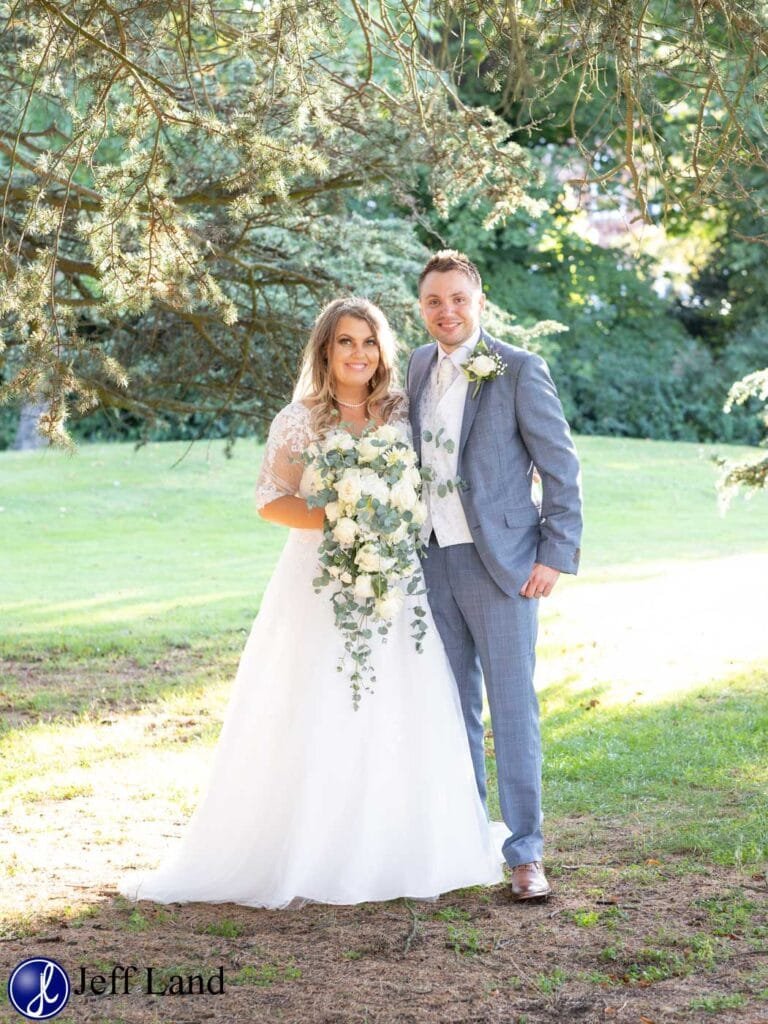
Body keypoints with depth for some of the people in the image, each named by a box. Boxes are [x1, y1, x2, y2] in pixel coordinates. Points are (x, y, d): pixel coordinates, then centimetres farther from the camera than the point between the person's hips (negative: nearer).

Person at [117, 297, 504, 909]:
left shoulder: (402, 414, 9)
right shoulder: (298, 421, 0)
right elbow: (271, 502, -4)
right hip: (318, 582, -3)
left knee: (401, 718, 3)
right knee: (310, 720, -5)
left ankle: (397, 855, 15)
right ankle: (292, 862, 3)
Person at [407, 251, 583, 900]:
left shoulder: (519, 371, -8)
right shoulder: (418, 367, 10)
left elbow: (562, 468, -7)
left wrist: (556, 555, -11)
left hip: (499, 562, -5)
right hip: (433, 561, 6)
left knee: (513, 709, -2)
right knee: (454, 709, 12)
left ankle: (525, 854, 5)